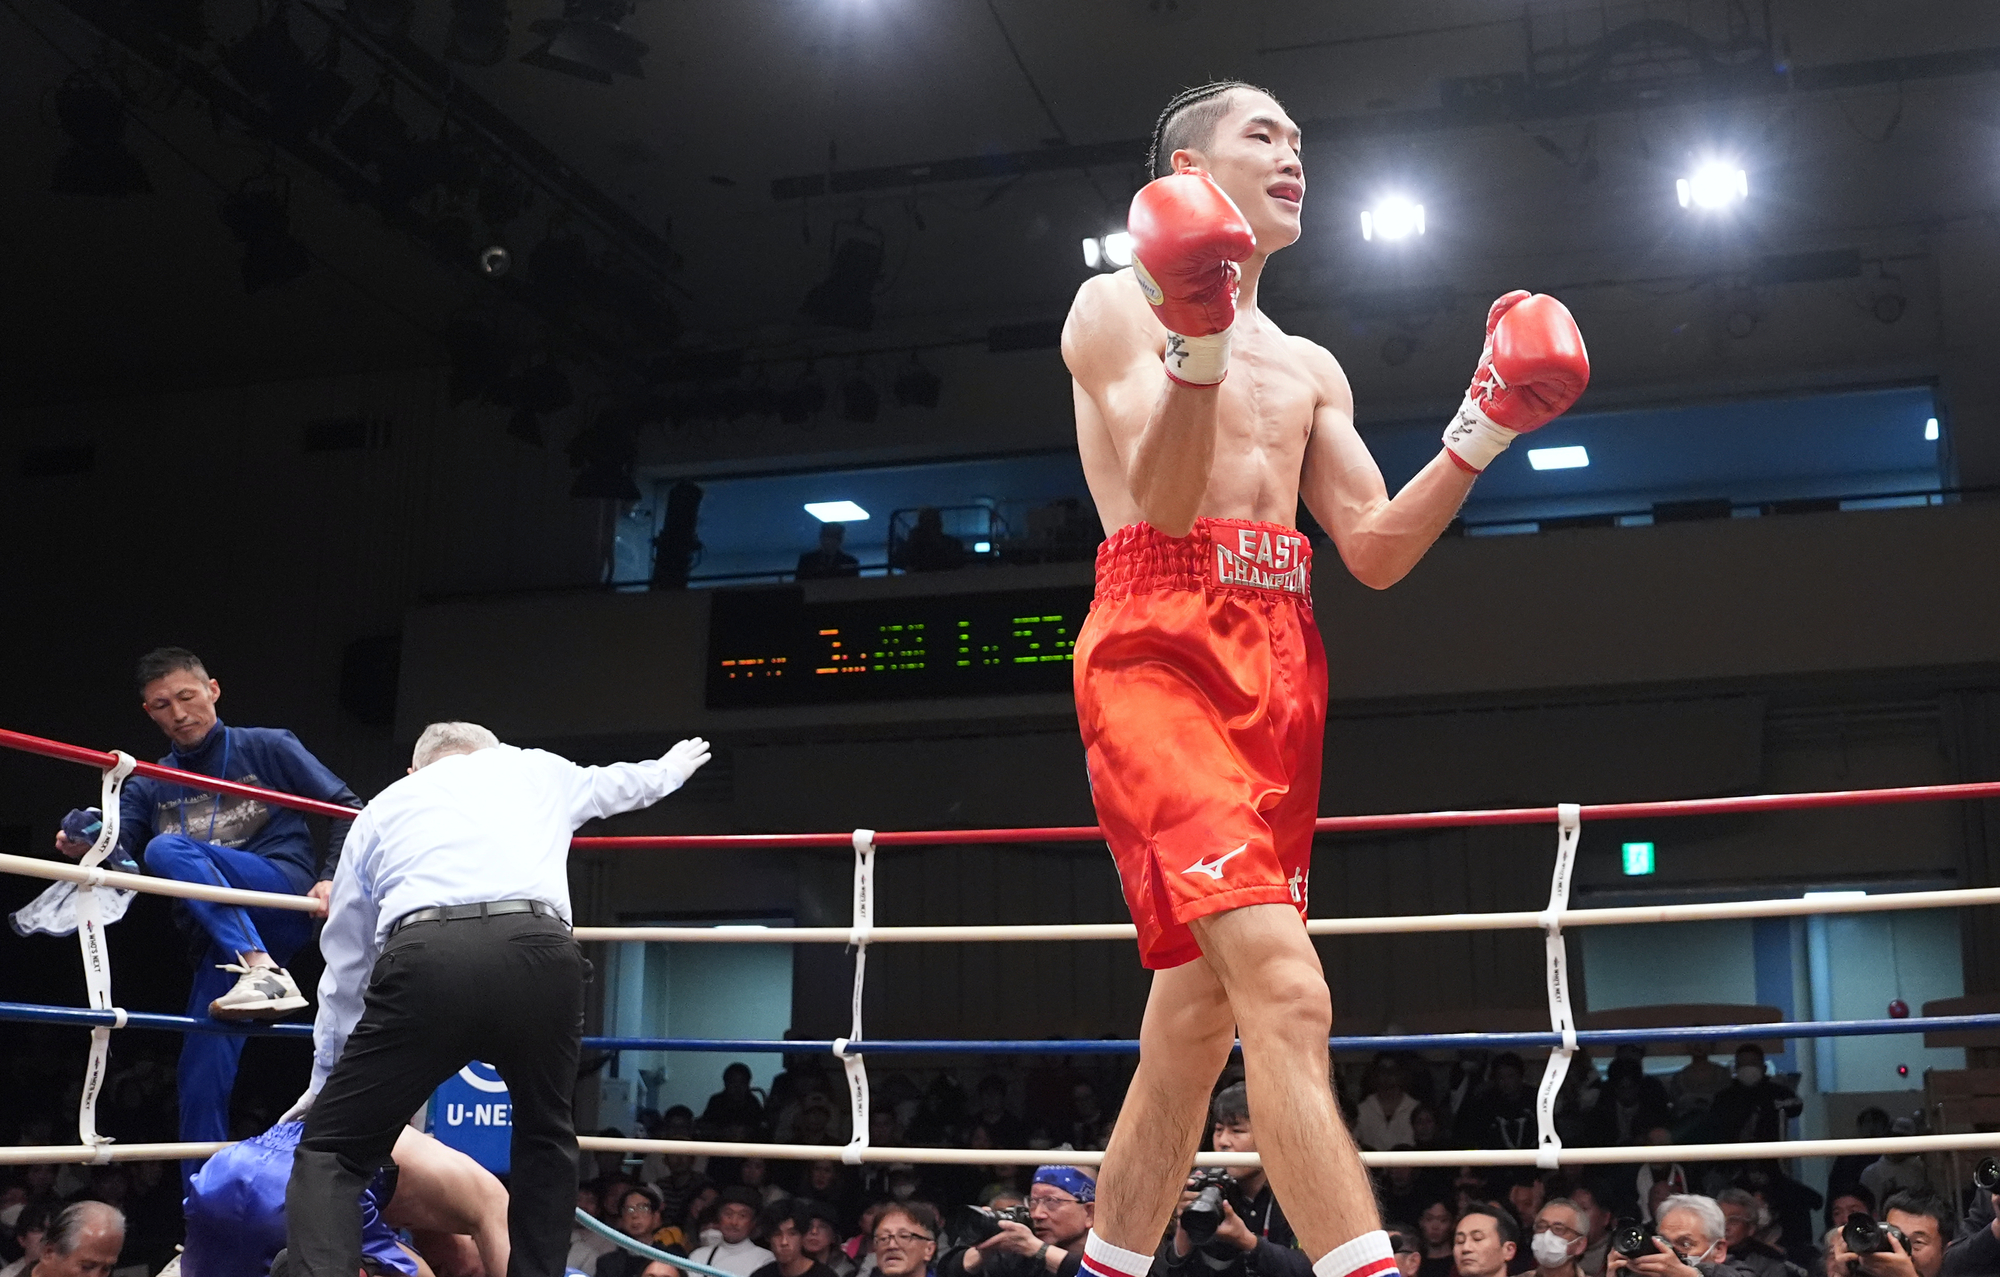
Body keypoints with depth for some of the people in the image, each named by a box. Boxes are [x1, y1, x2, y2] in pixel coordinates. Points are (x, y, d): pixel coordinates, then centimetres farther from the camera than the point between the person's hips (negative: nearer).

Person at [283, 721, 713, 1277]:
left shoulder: (381, 808, 32)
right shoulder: (536, 769, 33)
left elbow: (345, 965, 36)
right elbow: (618, 782, 56)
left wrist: (327, 1077, 47)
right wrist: (668, 770, 79)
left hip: (425, 960, -1)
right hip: (539, 955, 1)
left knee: (329, 1153, 8)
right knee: (545, 1138, 28)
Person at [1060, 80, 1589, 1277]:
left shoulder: (1311, 368, 25)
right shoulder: (1119, 305, 6)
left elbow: (1378, 552, 14)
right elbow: (1164, 504, -8)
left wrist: (1483, 430, 2)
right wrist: (1198, 340, -24)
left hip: (1280, 674, 7)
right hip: (1159, 651, -7)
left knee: (1196, 1020, 8)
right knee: (1288, 994, -24)